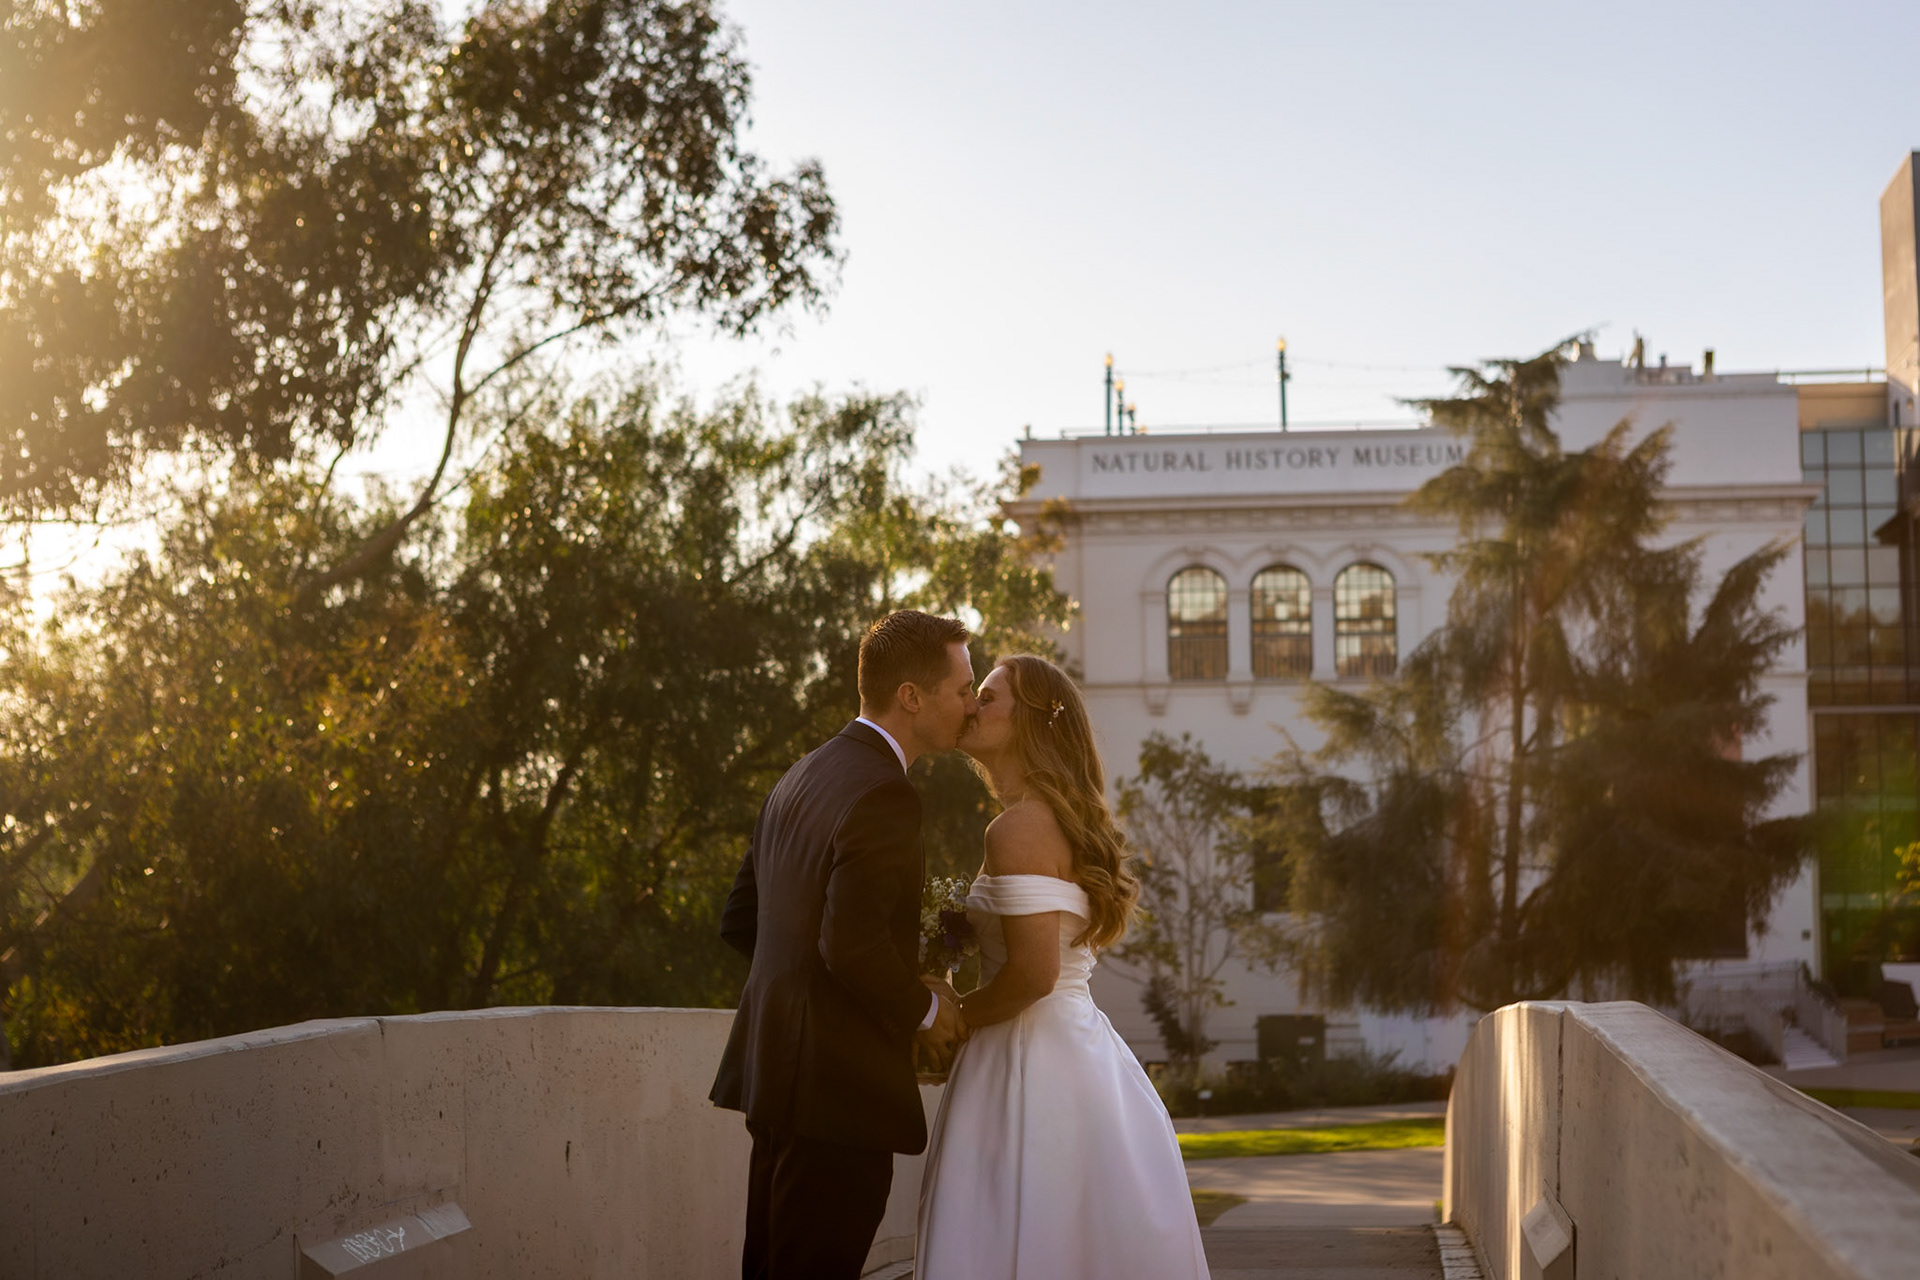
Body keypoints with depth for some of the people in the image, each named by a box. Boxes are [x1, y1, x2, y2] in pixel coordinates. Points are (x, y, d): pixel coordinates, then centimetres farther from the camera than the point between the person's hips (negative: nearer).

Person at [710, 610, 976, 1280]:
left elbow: (739, 920, 17)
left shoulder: (798, 780, 13)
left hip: (776, 1073, 9)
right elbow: (854, 944, -26)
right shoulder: (884, 795, -17)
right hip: (840, 1088, -9)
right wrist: (925, 1008, -8)